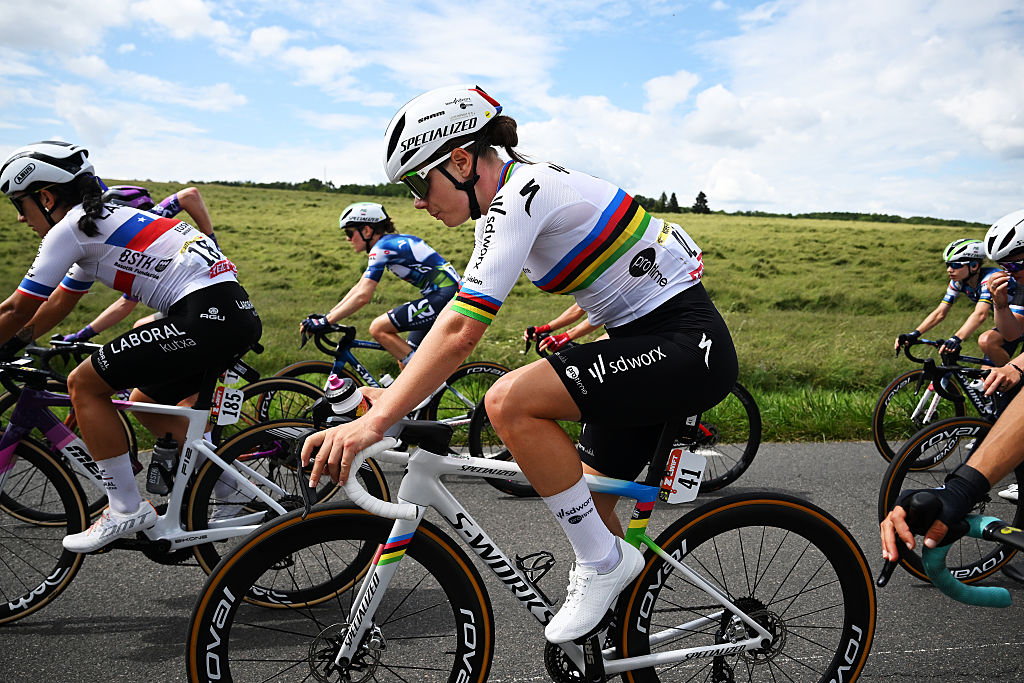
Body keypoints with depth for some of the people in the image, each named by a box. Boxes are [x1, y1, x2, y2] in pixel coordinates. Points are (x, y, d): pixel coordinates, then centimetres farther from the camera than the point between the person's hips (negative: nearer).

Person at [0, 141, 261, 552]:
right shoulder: (98, 225, 26)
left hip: (208, 315, -10)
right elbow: (57, 304, 36)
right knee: (146, 406, 24)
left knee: (83, 384, 0)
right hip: (238, 314, 10)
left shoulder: (69, 228, -2)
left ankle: (127, 510, 5)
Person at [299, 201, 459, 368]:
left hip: (443, 297, -10)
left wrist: (324, 322, -12)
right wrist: (326, 316, 17)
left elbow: (362, 296, -16)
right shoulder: (389, 243, 18)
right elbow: (359, 287, 21)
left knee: (378, 328, -10)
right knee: (404, 360, 11)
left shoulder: (381, 248, -11)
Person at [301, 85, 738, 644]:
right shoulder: (520, 192, 10)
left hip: (688, 345, -10)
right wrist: (396, 392, 9)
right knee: (589, 508, 11)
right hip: (646, 343, 10)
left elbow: (461, 330, -28)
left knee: (510, 402, -26)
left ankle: (604, 560, -7)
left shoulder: (520, 195, -19)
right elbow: (460, 321, 14)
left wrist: (377, 420, -28)